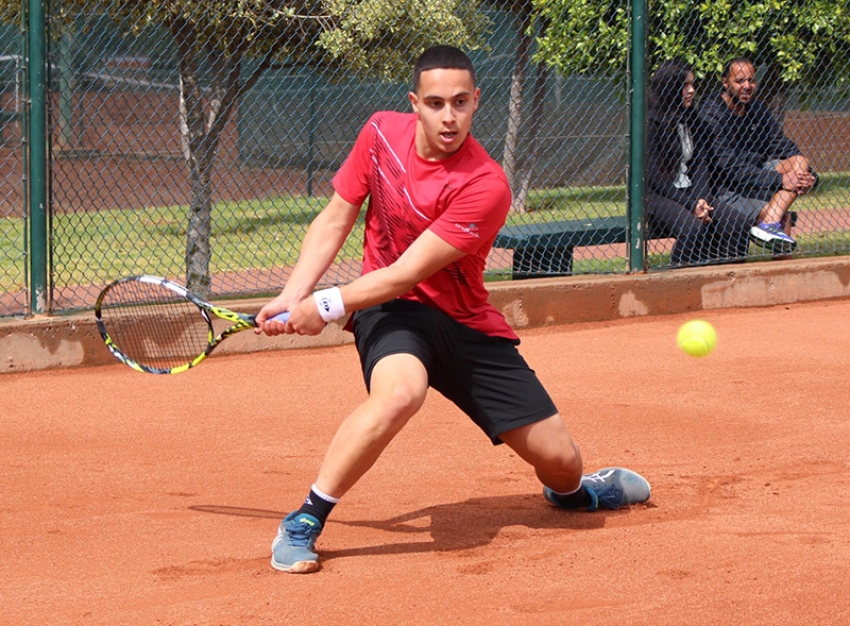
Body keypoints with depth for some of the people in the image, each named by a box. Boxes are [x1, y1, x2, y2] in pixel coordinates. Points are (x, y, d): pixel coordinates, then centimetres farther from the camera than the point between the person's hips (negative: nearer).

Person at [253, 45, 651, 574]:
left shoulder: (485, 186, -23)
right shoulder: (381, 133, -7)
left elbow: (406, 273, -23)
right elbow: (335, 220, 4)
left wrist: (327, 306, -22)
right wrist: (293, 297, -6)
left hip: (466, 323, 0)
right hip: (392, 311, 0)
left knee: (560, 460, 0)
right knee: (400, 391, -38)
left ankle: (571, 491, 42)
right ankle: (303, 524, -27)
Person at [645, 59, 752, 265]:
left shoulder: (690, 119, 13)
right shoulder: (651, 121, -10)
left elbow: (700, 163, 10)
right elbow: (654, 175, -14)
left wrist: (702, 200, -9)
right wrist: (690, 205, -19)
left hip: (688, 192, 7)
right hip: (656, 196, -7)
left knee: (738, 223, -16)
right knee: (692, 226, -36)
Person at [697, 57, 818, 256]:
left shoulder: (756, 109, 9)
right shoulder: (710, 114, -15)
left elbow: (783, 148, 5)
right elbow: (729, 168, -21)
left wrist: (806, 177, -16)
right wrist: (779, 180, -26)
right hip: (725, 191, -9)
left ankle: (770, 224, -26)